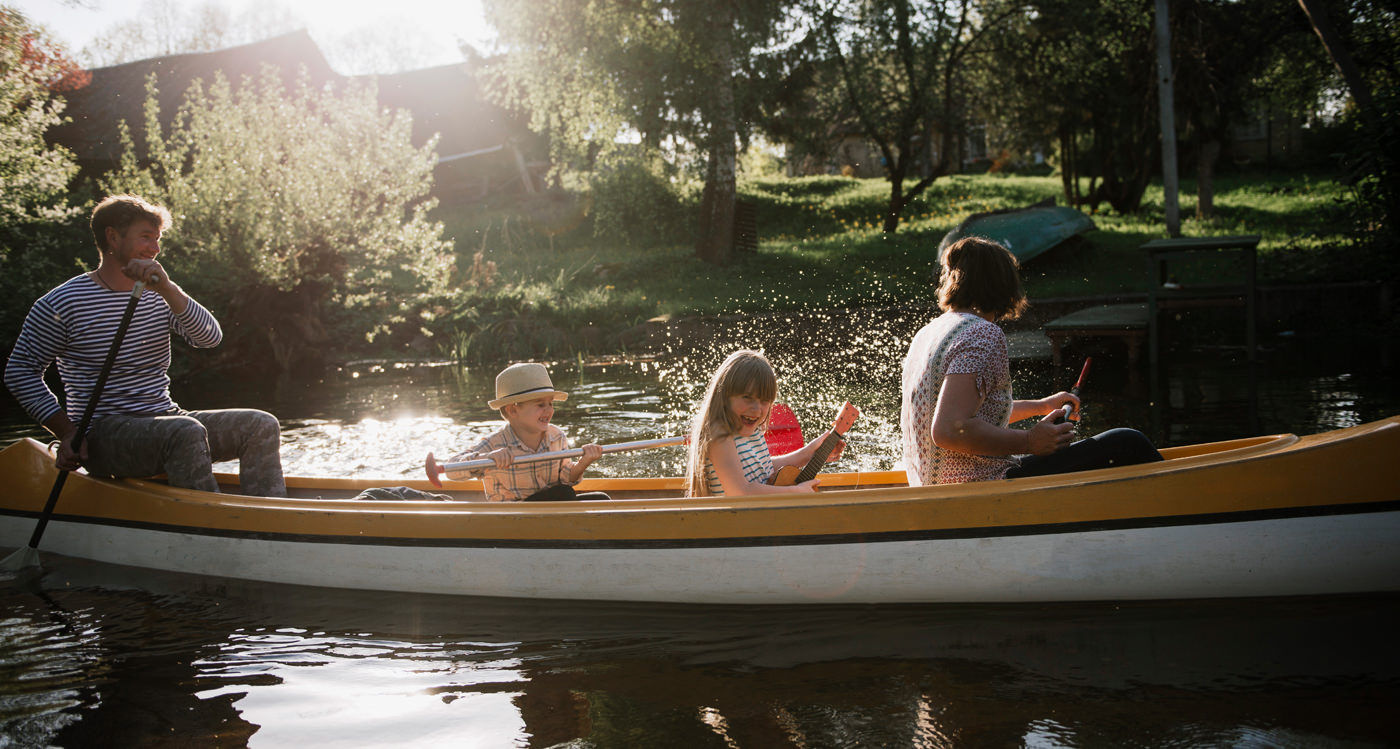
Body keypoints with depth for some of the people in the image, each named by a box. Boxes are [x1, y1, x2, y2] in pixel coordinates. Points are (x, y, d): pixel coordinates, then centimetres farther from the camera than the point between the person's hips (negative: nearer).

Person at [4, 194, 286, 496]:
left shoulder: (157, 297, 11)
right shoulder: (61, 304, -3)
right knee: (187, 432, -36)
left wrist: (167, 289, -20)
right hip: (102, 434, -6)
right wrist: (67, 433, -8)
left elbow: (211, 337, -4)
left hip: (164, 419, 6)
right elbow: (20, 371, 2)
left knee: (261, 425, -13)